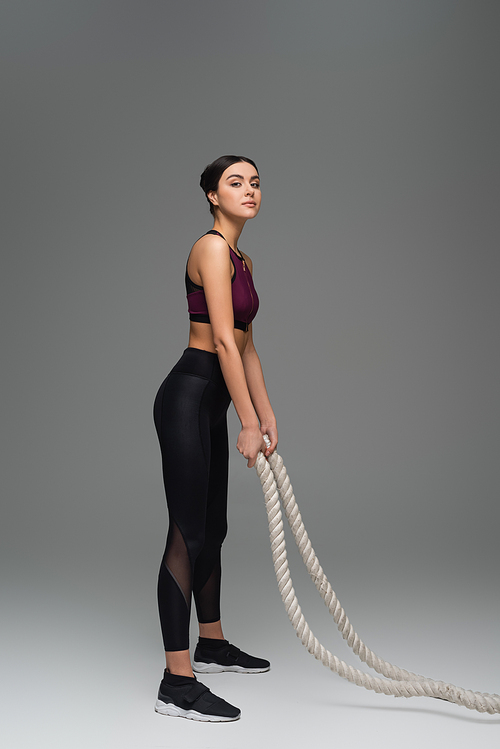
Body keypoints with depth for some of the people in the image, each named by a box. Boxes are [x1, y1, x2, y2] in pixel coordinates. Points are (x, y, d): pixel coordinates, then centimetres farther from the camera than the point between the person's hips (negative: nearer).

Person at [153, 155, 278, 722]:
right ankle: (176, 685, -2)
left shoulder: (242, 260, 16)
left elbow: (247, 345, 18)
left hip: (211, 404, 10)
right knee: (187, 535, -8)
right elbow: (224, 341, -19)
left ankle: (212, 646, 33)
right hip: (187, 398, -10)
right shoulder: (212, 248, -13)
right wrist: (248, 424, -19)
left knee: (213, 529, 17)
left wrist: (266, 415, 15)